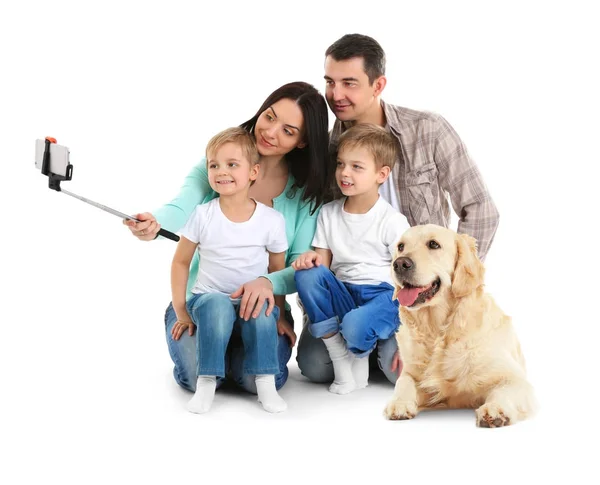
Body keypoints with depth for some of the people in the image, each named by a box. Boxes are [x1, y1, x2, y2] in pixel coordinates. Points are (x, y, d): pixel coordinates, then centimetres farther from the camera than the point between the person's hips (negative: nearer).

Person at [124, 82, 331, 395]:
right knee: (199, 375, -26)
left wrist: (268, 283, -30)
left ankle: (237, 350, 11)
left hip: (261, 305, 1)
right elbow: (181, 208, -20)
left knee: (259, 379, -26)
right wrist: (154, 223, -46)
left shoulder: (306, 191, 0)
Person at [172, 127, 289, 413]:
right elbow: (181, 262, 3)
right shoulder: (203, 215, -5)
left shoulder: (272, 220, -4)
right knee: (217, 305, -35)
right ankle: (207, 382, -25)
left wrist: (280, 316, 3)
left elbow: (278, 271, 6)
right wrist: (180, 312, -1)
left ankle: (266, 383, -20)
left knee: (262, 310, -33)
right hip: (209, 297, 0)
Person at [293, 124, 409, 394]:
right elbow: (323, 265, 7)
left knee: (355, 326, -37)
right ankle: (340, 362, -16)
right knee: (307, 273, -24)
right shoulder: (328, 214, 8)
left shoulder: (392, 221, -6)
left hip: (383, 294, -5)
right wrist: (310, 259, -18)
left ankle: (360, 359, 5)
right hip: (342, 295, 5)